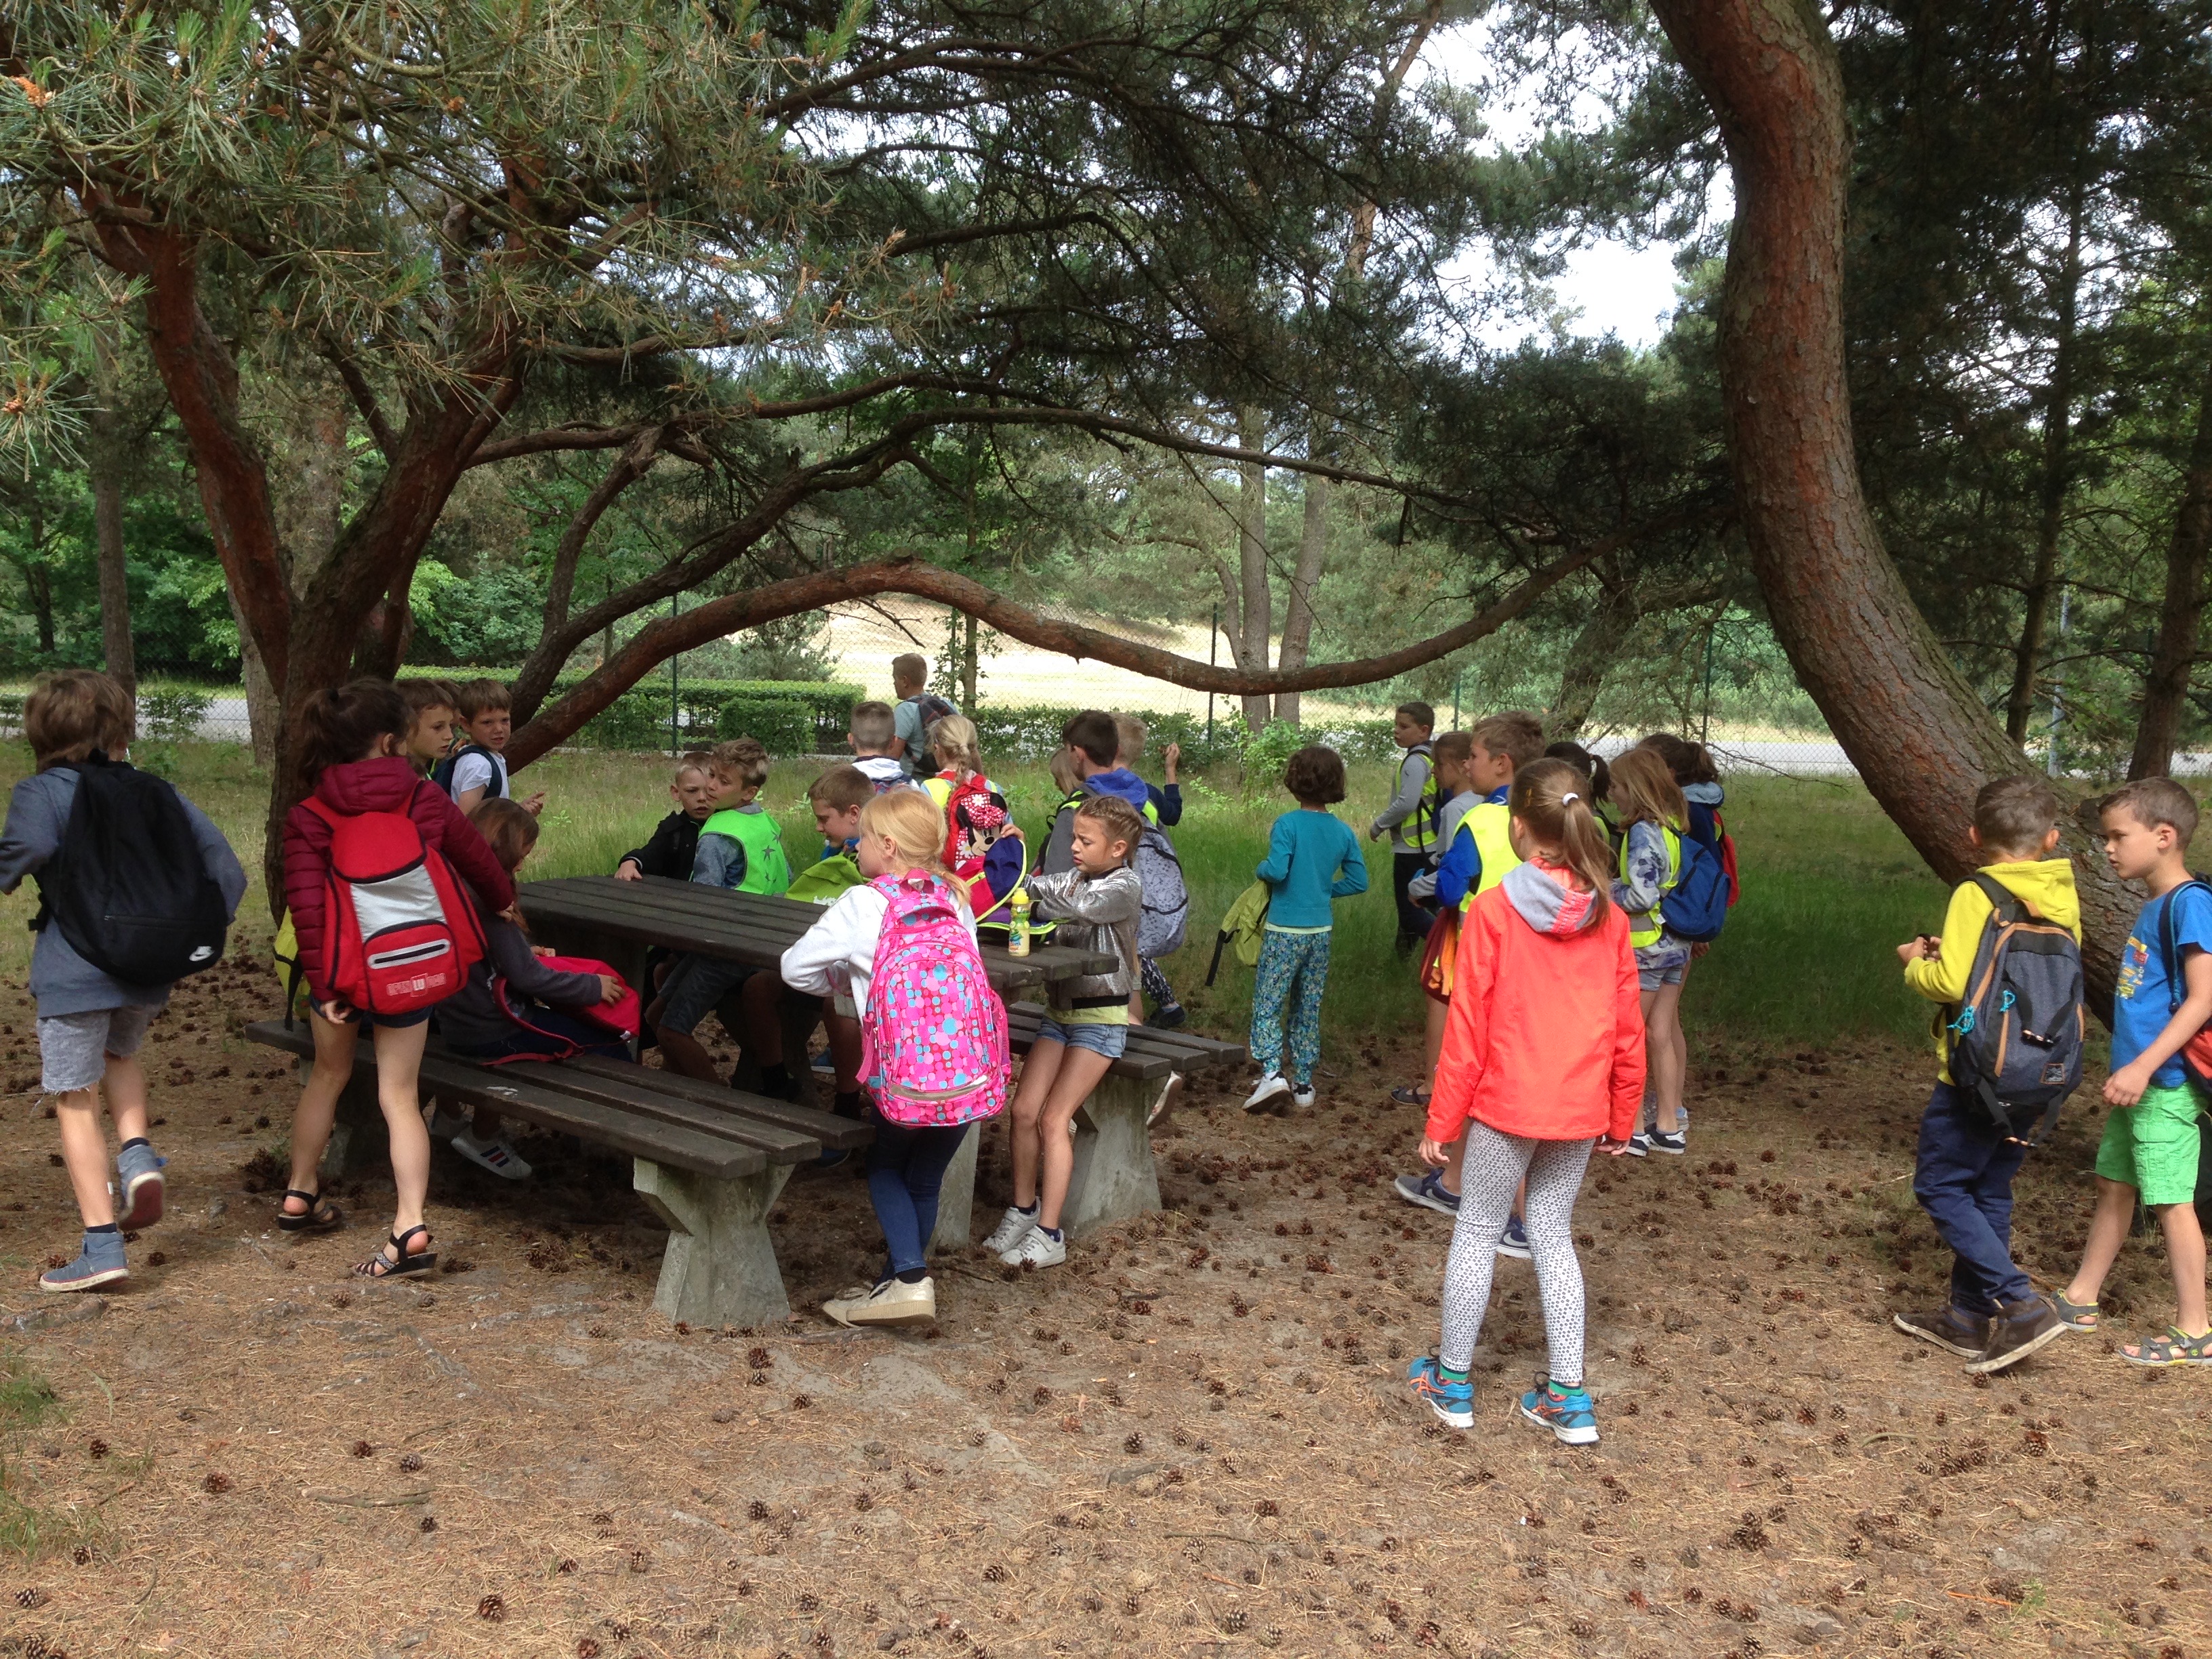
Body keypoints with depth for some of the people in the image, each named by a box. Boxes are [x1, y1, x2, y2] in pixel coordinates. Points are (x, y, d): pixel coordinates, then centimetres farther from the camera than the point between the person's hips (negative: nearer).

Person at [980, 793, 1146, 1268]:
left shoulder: (1126, 887, -12)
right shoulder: (1074, 878, 9)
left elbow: (1081, 905, -30)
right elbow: (1030, 903, -2)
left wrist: (1026, 881, -27)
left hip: (1100, 1019, -6)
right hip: (1058, 1011, 6)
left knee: (1053, 1118, -11)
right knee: (1024, 1109, -4)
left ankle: (1049, 1234, -5)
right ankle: (1023, 1209, 13)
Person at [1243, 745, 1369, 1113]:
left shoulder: (1287, 825, -13)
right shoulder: (1344, 832, 2)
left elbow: (1277, 870, -24)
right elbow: (1359, 882, 4)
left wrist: (1260, 869, -2)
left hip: (1285, 930, -5)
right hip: (1320, 931, 5)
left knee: (1267, 1004, 1)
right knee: (1308, 1008, 14)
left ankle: (1272, 1072, -15)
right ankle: (1304, 1083, 18)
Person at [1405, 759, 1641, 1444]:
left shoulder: (1493, 911, -13)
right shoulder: (1609, 917, -2)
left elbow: (1467, 1027, -11)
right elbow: (1627, 1029, 3)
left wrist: (1442, 1121, -3)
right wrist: (1622, 1117, 16)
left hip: (1506, 1104, -4)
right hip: (1581, 1109, 4)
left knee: (1477, 1231, 11)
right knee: (1554, 1236, 16)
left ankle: (1451, 1379, 23)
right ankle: (1567, 1395, 18)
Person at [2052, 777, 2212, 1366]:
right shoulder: (2154, 907, 12)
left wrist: (2144, 1066, -26)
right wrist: (2131, 1070, 16)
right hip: (2139, 1080, 9)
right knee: (2114, 1186, 16)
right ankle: (2080, 1301, 27)